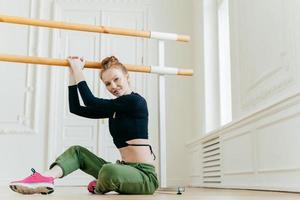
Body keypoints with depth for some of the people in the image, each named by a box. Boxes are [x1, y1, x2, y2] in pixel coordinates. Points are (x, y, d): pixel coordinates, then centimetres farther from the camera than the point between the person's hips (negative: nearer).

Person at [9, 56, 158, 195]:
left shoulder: (135, 101, -12)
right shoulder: (113, 108, 13)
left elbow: (91, 102, -11)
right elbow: (75, 108, 11)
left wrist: (78, 71, -2)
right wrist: (73, 73, 10)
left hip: (144, 175, -8)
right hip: (125, 169, 8)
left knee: (109, 170, -37)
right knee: (77, 151, 8)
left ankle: (99, 187, -2)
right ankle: (46, 178, -18)